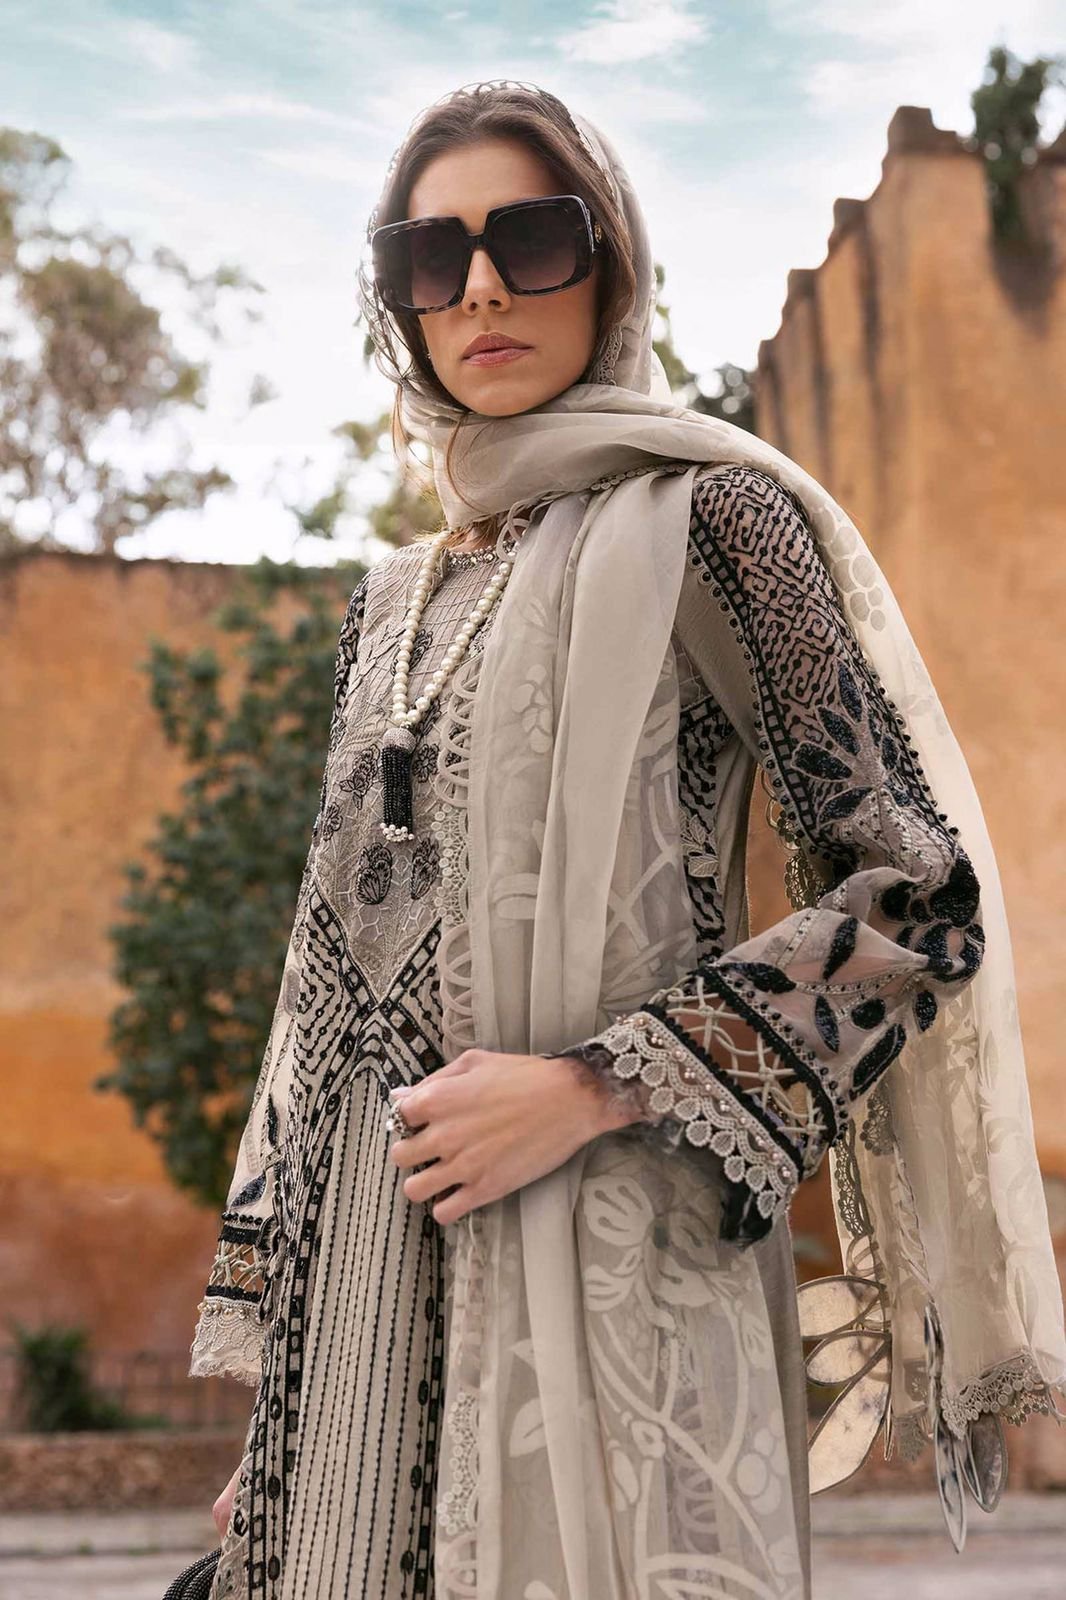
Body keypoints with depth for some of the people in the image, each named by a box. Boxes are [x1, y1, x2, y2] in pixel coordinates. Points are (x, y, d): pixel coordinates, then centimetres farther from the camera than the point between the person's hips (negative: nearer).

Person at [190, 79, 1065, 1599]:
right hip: (372, 1274, 6)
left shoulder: (701, 522, -2)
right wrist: (271, 1341, 12)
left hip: (608, 1248, -5)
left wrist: (598, 1087, -15)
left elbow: (923, 894, -7)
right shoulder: (394, 604, 15)